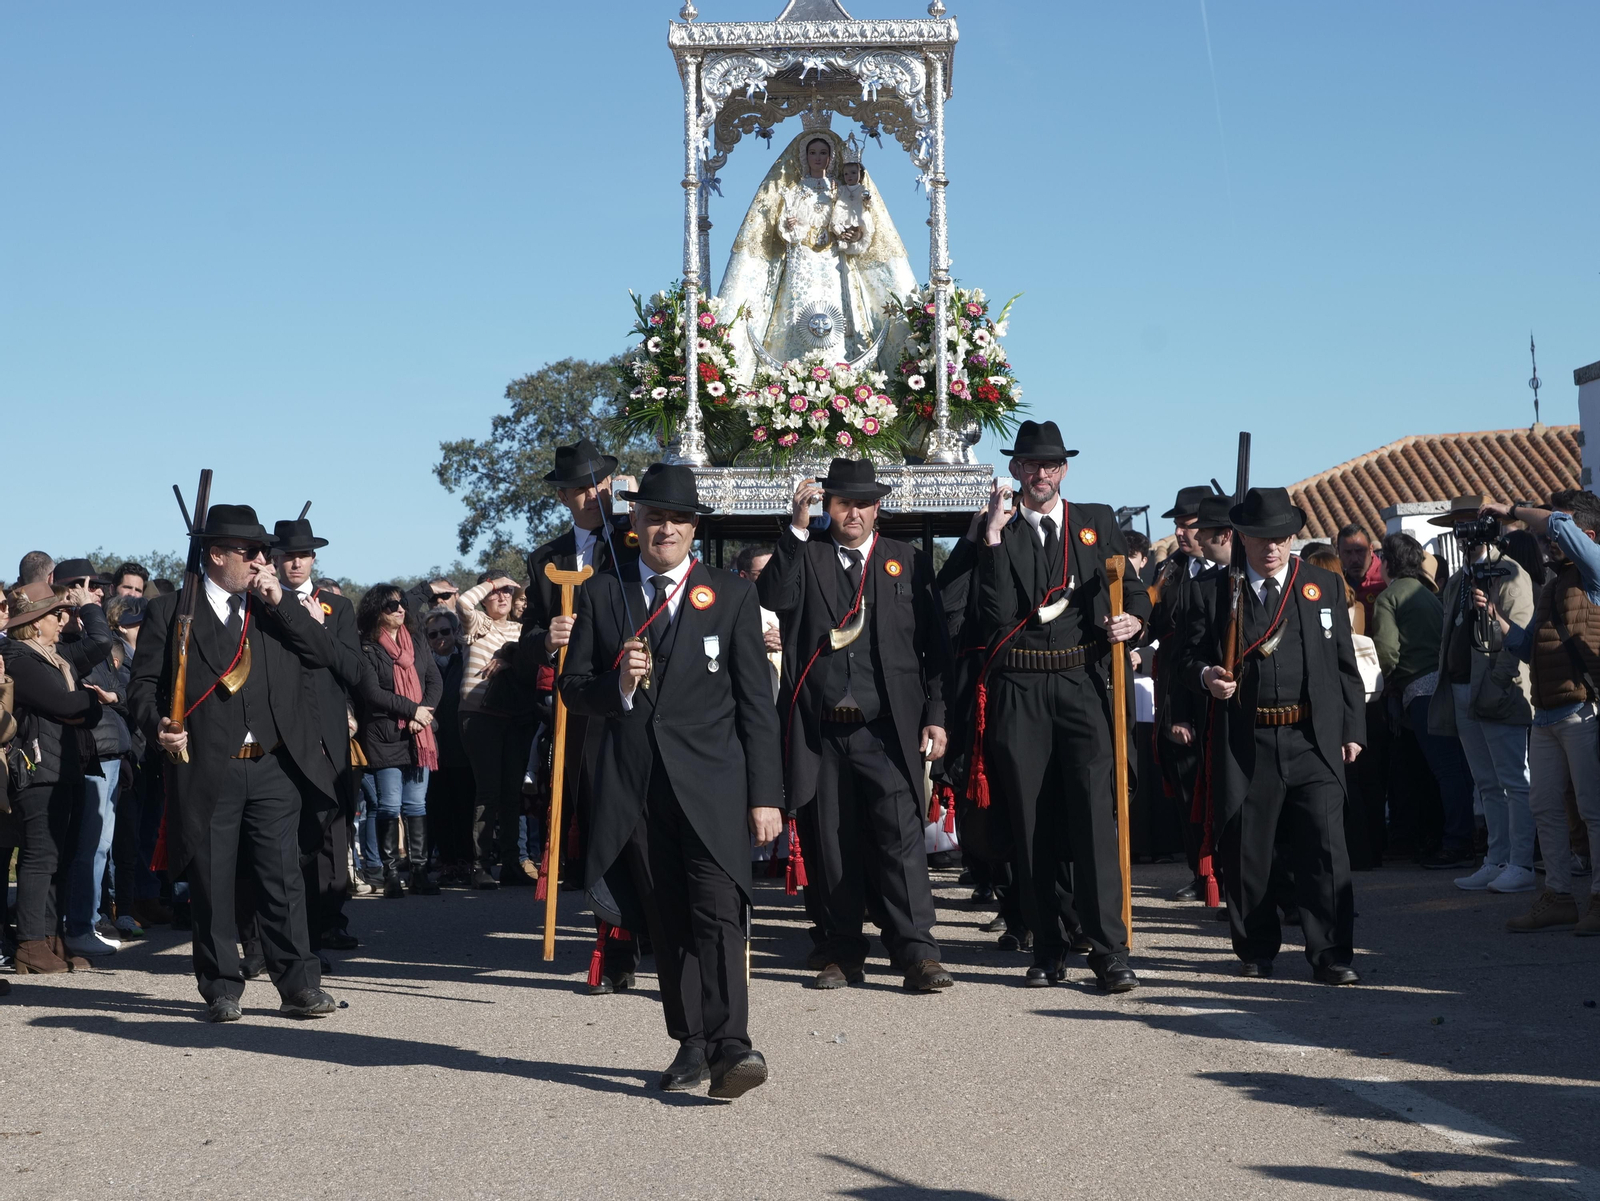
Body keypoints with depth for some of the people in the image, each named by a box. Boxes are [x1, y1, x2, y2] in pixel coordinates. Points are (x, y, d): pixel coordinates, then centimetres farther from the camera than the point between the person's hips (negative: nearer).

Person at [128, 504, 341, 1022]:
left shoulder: (277, 610, 13)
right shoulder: (170, 611, 4)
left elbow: (325, 654, 3)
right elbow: (144, 682, 4)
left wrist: (280, 602, -4)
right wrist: (158, 724, -15)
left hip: (274, 767, 2)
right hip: (205, 770, -2)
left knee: (282, 877, 0)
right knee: (212, 883, 4)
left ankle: (300, 985, 4)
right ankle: (221, 988, 14)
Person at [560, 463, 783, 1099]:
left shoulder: (731, 594, 7)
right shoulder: (601, 594, 11)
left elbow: (756, 702, 5)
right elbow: (573, 688, 12)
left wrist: (765, 794, -1)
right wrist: (619, 687, -12)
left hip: (711, 783, -2)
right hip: (634, 784, 2)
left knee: (716, 913, -15)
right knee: (665, 923, 5)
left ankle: (730, 1047, -21)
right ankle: (691, 1045, 13)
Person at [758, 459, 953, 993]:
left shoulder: (909, 561, 11)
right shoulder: (804, 556, 11)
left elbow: (933, 645, 9)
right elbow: (773, 600, -10)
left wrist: (935, 716, 1)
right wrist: (797, 528, -13)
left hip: (887, 729, -1)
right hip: (821, 730, 1)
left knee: (900, 837, -9)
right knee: (829, 844, 5)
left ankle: (916, 953, -7)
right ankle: (843, 954, 15)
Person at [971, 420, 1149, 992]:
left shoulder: (1098, 521, 13)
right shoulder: (997, 534, 8)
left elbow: (1134, 590, 15)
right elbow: (997, 615, -7)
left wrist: (1133, 620, -7)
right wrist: (994, 539, -11)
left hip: (1084, 683, 0)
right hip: (1019, 692, 0)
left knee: (1093, 811, -10)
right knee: (1032, 821, 3)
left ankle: (1110, 949, -7)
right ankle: (1049, 949, 11)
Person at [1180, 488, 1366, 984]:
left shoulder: (1325, 585, 11)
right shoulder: (1215, 589, 6)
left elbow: (1345, 663, 13)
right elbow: (1192, 655, 9)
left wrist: (1353, 728, 8)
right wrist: (1207, 675, -14)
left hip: (1313, 740, 0)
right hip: (1245, 743, 0)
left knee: (1324, 846, -7)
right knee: (1246, 850, 5)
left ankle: (1331, 955, 0)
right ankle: (1256, 949, 21)